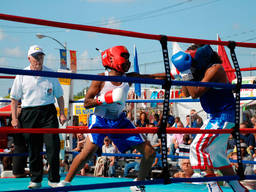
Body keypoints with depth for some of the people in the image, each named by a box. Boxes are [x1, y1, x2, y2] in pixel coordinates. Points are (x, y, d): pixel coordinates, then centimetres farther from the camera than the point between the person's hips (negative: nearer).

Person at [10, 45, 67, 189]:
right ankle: (36, 180, 15)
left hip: (48, 112, 0)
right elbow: (15, 98, 8)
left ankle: (54, 179, 2)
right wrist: (14, 118, 1)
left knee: (53, 146, -8)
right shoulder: (22, 75, 5)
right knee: (34, 149, 4)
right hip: (29, 113, 0)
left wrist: (62, 113, 6)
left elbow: (59, 96, 14)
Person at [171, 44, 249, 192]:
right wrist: (185, 74, 2)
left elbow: (195, 93, -23)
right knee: (216, 153, 17)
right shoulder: (203, 70, 11)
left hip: (223, 117, -10)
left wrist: (187, 73, -17)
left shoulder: (215, 69, -17)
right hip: (217, 117, 10)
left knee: (198, 147, -14)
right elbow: (187, 93, 12)